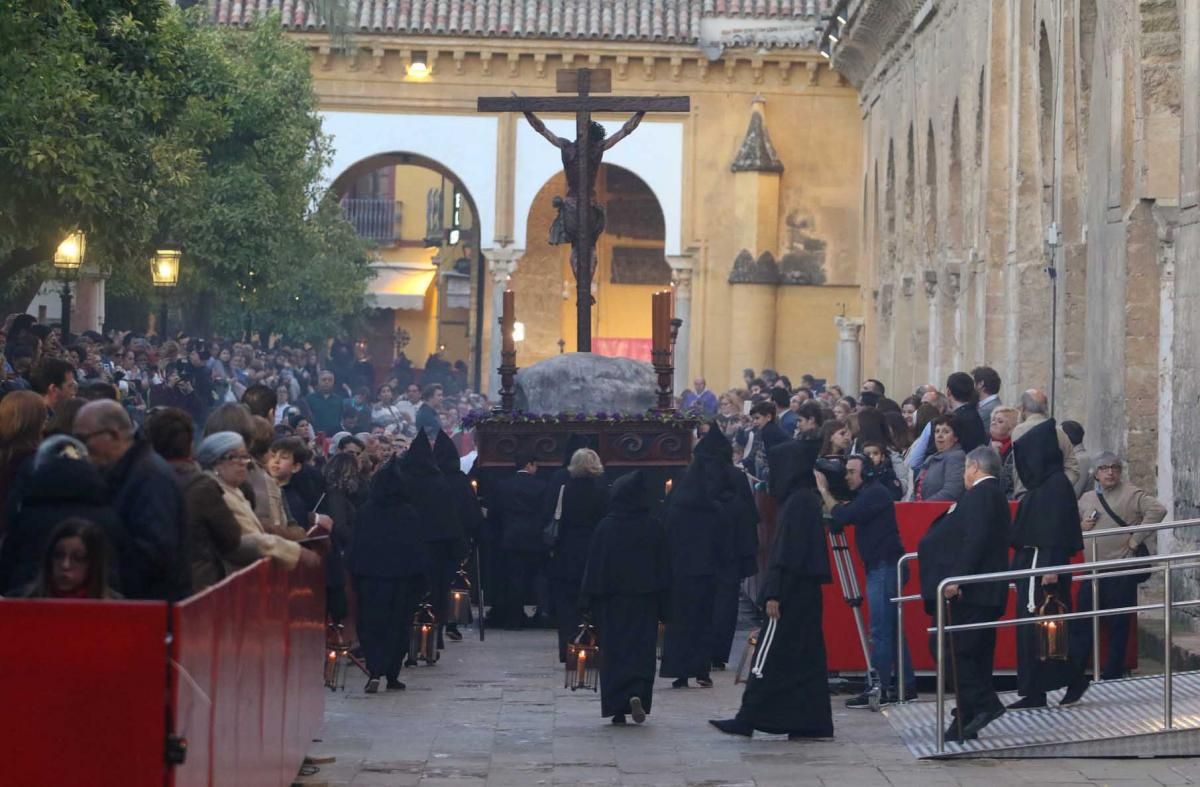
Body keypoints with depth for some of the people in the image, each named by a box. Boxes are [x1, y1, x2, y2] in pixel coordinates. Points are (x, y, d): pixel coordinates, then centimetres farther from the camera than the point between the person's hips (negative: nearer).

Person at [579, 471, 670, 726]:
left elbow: (594, 566, -3)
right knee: (642, 648, 4)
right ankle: (637, 694, -20)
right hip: (644, 599, 0)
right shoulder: (654, 528, -3)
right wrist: (663, 606, 7)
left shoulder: (606, 527, -6)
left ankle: (616, 709, 5)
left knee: (613, 651, 6)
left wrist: (589, 600, 4)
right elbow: (664, 567, 1)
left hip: (611, 599, 0)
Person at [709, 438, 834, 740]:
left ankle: (747, 720, 1)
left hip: (791, 593, -10)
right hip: (806, 593, 10)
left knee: (768, 657, -4)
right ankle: (813, 723, 9)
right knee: (807, 656, 9)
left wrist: (773, 593, -20)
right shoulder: (809, 499, 14)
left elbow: (785, 553, -20)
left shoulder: (797, 502, -15)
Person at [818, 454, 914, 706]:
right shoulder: (866, 495, 18)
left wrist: (824, 490, -10)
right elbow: (837, 524, 15)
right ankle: (906, 686, 16)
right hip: (880, 568, 10)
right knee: (891, 631, 12)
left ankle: (879, 690, -8)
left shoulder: (876, 494, -12)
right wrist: (825, 494, 4)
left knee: (881, 631, -9)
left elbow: (843, 517, -21)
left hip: (885, 568, -10)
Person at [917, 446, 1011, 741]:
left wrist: (956, 577, -25)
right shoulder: (996, 495, 19)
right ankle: (967, 722, 10)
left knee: (948, 647, -10)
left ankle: (984, 703, -17)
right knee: (976, 655, 9)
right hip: (987, 593, 10)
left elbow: (974, 540, -22)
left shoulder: (980, 495, -11)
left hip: (971, 591, -10)